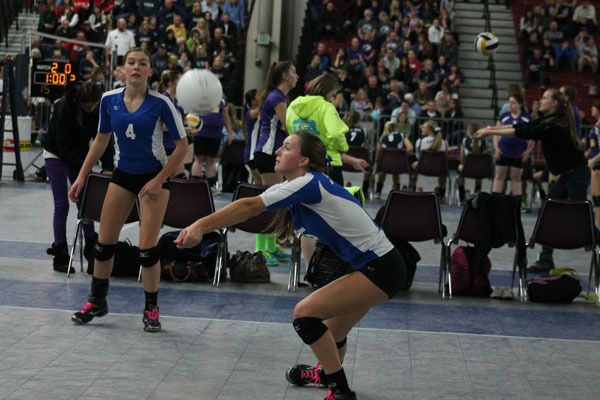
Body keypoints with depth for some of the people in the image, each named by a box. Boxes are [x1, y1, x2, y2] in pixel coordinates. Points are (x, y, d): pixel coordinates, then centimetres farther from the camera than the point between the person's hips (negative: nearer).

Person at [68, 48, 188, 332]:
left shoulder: (160, 103, -16)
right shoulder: (109, 100, -4)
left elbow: (182, 145, -10)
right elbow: (101, 140, 10)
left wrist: (159, 180, -15)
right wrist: (81, 176, 7)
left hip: (153, 177, -4)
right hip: (122, 175, 4)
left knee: (147, 248, -7)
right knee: (104, 242, 6)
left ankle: (151, 309, 10)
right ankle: (97, 302, 24)